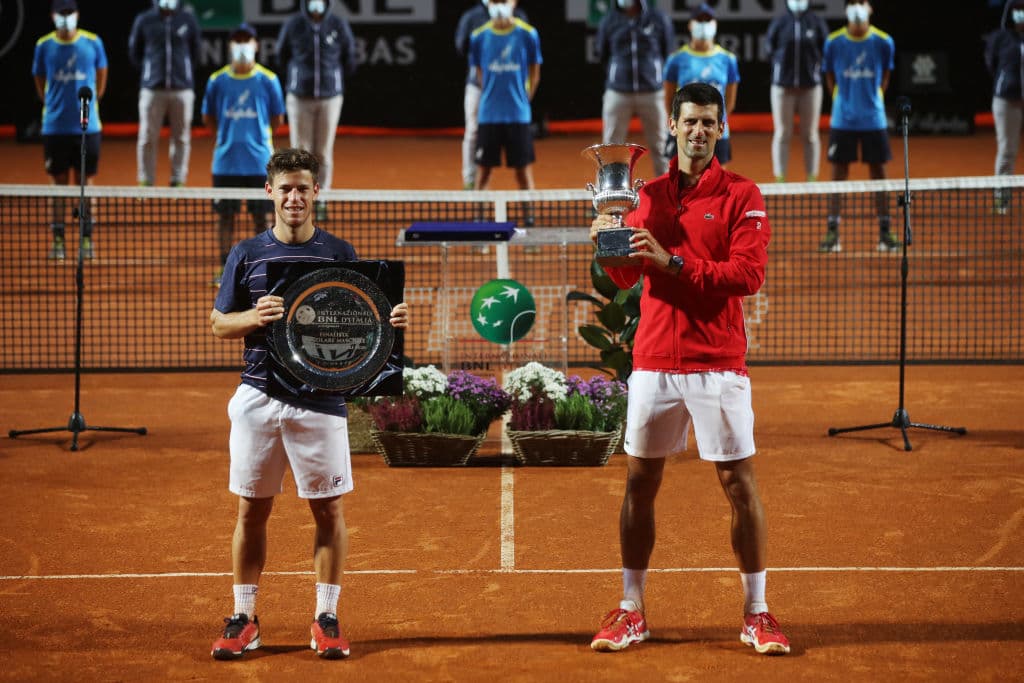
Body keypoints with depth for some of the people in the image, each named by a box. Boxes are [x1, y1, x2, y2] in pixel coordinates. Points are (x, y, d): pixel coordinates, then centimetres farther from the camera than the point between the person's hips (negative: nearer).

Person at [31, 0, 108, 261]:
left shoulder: (93, 43, 1)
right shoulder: (44, 46, 2)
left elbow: (101, 80, 11)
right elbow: (40, 83, 12)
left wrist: (87, 104, 8)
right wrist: (55, 106, 7)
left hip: (87, 126, 0)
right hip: (55, 128, 0)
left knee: (85, 183, 4)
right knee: (58, 184, 3)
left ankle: (86, 240, 9)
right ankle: (57, 241, 7)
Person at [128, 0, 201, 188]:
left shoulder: (188, 20, 5)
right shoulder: (144, 21, 4)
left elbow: (195, 52, 13)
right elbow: (134, 52, 13)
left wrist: (182, 72, 11)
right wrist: (148, 72, 12)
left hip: (182, 89, 1)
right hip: (152, 89, -1)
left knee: (181, 138, 3)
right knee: (148, 139, 0)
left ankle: (178, 182, 10)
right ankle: (146, 183, 6)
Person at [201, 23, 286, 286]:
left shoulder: (268, 80, 0)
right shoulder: (217, 81, 3)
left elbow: (277, 119, 7)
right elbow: (208, 118, 11)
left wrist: (257, 134, 3)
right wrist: (227, 135, 4)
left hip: (259, 160, -1)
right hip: (225, 162, 1)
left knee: (263, 215, 1)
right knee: (225, 215, 5)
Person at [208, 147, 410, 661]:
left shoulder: (339, 254, 5)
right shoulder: (247, 254, 7)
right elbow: (219, 324, 8)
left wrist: (388, 321, -17)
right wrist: (253, 318, -13)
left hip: (321, 400, -1)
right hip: (259, 399, 1)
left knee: (328, 508, 0)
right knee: (252, 509, 5)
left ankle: (326, 619, 9)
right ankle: (244, 619, 13)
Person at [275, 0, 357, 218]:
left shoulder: (339, 26, -1)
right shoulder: (293, 26, -2)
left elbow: (349, 61, 9)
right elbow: (282, 58, 10)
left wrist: (335, 81, 12)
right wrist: (295, 81, 10)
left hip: (329, 99, 0)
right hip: (299, 99, 0)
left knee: (324, 152, 3)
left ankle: (321, 200, 10)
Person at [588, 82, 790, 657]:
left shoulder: (742, 195, -2)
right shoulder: (649, 195, 11)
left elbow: (748, 275, -13)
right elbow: (626, 278, 13)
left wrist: (673, 262, -21)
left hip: (718, 365, -4)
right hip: (653, 361, 4)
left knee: (740, 481, -2)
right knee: (640, 482, 6)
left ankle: (757, 614, 7)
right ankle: (631, 611, 16)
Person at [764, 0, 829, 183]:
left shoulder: (816, 22, 2)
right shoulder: (779, 22, 2)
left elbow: (826, 50, 6)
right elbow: (769, 49, 7)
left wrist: (815, 68, 0)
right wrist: (781, 67, 2)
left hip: (810, 86, 0)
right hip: (783, 87, 0)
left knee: (810, 135, 5)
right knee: (782, 134, 1)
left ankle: (812, 179, 10)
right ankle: (780, 179, 4)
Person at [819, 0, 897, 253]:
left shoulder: (883, 42, -3)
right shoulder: (834, 42, -3)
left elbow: (884, 78, 9)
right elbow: (830, 78, 9)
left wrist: (871, 100, 5)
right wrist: (843, 101, 4)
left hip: (874, 119, 0)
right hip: (843, 119, 0)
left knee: (878, 173, 4)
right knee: (838, 174, 1)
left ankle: (885, 232, 10)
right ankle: (832, 232, 5)